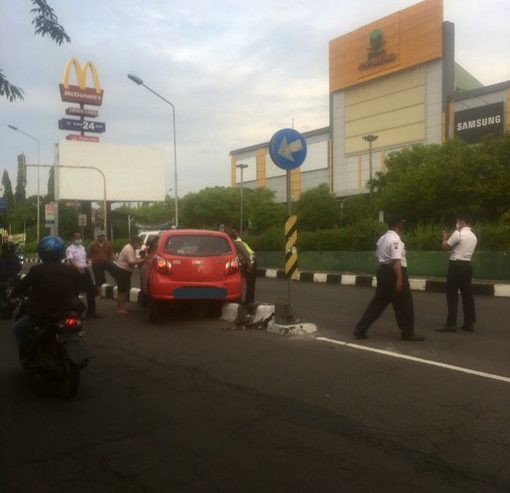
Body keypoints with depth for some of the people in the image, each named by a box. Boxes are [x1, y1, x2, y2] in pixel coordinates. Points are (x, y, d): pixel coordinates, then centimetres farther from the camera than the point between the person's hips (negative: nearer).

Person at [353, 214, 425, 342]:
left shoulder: (382, 238, 15)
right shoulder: (395, 239, -15)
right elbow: (396, 261, -22)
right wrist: (399, 279, -24)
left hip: (383, 271, 9)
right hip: (393, 273, -9)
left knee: (378, 302, 14)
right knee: (404, 303, 4)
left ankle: (360, 329, 12)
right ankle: (408, 333, 14)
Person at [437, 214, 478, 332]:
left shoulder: (458, 233, -11)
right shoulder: (473, 236, 15)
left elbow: (444, 246, -6)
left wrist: (445, 238, 13)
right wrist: (450, 239, 20)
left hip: (456, 265, -8)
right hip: (467, 265, 8)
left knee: (452, 294, -5)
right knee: (467, 294, 11)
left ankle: (451, 324, -5)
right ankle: (469, 323, 16)